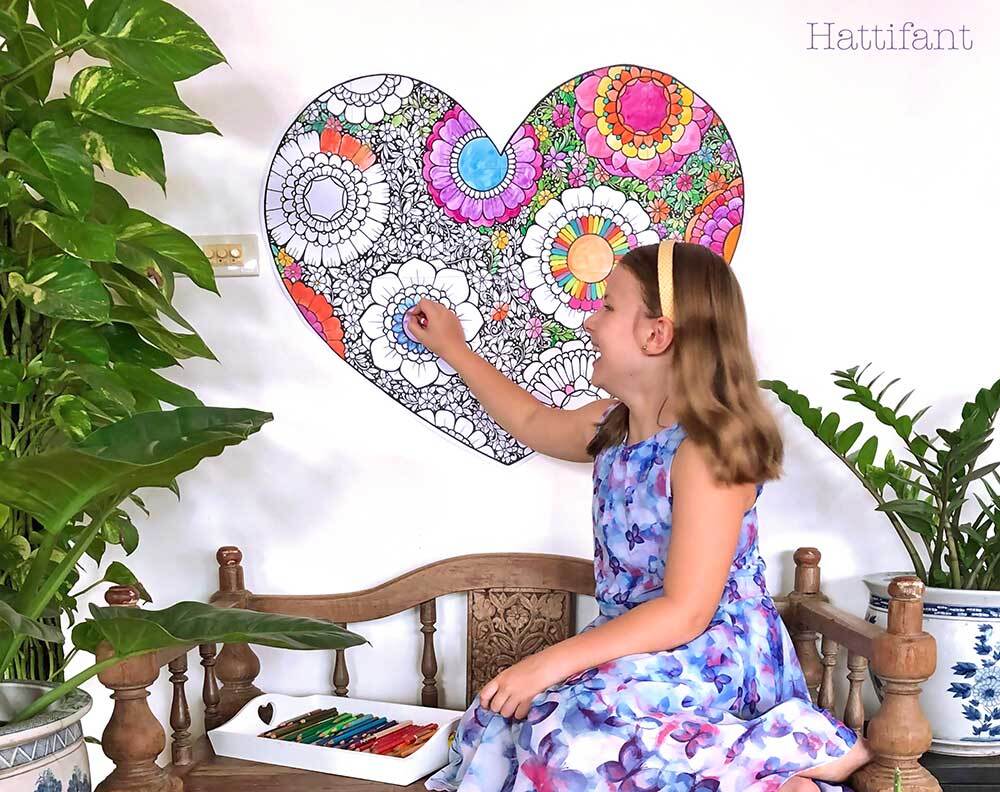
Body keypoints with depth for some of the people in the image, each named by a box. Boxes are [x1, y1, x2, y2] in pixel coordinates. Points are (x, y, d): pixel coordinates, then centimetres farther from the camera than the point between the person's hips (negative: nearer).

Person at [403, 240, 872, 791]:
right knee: (499, 718, -8)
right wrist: (453, 349, 33)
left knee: (573, 733, -31)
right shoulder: (615, 427, 7)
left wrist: (552, 662, -26)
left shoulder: (707, 450, -20)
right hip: (634, 644, 9)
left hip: (714, 654, -9)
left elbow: (685, 613, -24)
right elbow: (536, 425, 31)